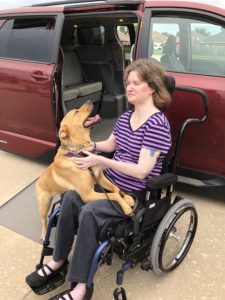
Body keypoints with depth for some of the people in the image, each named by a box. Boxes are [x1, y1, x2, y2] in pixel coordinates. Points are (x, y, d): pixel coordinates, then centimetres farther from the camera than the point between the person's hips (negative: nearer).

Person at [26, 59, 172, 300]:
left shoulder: (157, 124, -19)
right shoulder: (126, 116, 7)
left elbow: (141, 171, -24)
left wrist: (99, 160, -27)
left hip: (134, 195, -7)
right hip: (109, 182, 7)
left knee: (89, 213, -28)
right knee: (71, 196, -16)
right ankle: (59, 261, 1)